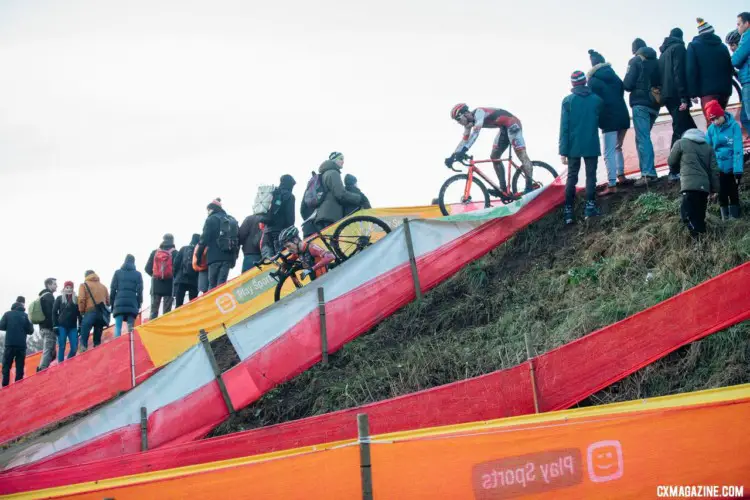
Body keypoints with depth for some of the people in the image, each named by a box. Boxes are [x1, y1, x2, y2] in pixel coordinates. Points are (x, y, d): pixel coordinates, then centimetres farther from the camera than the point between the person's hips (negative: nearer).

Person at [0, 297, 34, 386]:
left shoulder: (8, 314, 0)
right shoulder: (25, 315, 0)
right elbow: (30, 331, 0)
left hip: (10, 344, 0)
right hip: (21, 345, 0)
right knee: (20, 368, 5)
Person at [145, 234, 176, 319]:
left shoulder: (155, 252, 7)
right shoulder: (174, 253, -3)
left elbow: (147, 268, 5)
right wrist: (173, 277, 8)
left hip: (156, 283, 3)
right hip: (169, 283, -3)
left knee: (154, 310, 7)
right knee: (166, 310, 0)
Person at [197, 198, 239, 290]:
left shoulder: (212, 219, 1)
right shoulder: (232, 220, 21)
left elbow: (204, 238, -6)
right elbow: (238, 239, 20)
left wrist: (198, 256, -2)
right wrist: (235, 257, 22)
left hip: (215, 256, -5)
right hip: (229, 257, 5)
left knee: (212, 285, -4)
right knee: (222, 283, 2)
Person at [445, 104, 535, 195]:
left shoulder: (478, 113, -24)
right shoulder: (469, 122, 4)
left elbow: (475, 133, -37)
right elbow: (464, 140, 9)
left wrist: (464, 150, -46)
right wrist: (452, 156, -1)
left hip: (512, 124, -10)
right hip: (504, 128, 10)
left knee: (522, 155, -20)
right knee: (494, 157, 5)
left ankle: (530, 187, -28)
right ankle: (504, 189, 5)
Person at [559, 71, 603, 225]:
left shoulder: (568, 101, -4)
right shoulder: (597, 99, 1)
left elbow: (564, 127, -6)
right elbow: (600, 120, 11)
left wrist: (563, 151, -5)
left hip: (574, 146, 0)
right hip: (591, 145, 0)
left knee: (572, 177, 6)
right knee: (591, 175, 6)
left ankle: (568, 211, 3)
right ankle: (590, 207, -4)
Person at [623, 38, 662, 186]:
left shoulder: (635, 61, -3)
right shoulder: (656, 61, 16)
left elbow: (628, 84, -8)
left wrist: (634, 88, 13)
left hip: (641, 103, -7)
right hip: (654, 104, 7)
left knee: (642, 138, -12)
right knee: (644, 137, 15)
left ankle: (647, 174, -22)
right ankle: (650, 172, 10)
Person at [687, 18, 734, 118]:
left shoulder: (694, 46, 3)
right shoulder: (722, 46, 18)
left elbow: (691, 70, -6)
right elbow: (731, 69, 20)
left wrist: (693, 93, -8)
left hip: (707, 90, -5)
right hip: (724, 89, 5)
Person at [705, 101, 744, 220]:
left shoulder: (734, 126, -14)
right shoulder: (711, 129, -5)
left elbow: (738, 149, -17)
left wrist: (738, 169, -22)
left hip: (732, 167, -3)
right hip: (718, 168, 3)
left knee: (733, 192, 8)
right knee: (722, 194, 10)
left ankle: (734, 218, 20)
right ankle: (725, 219, 23)